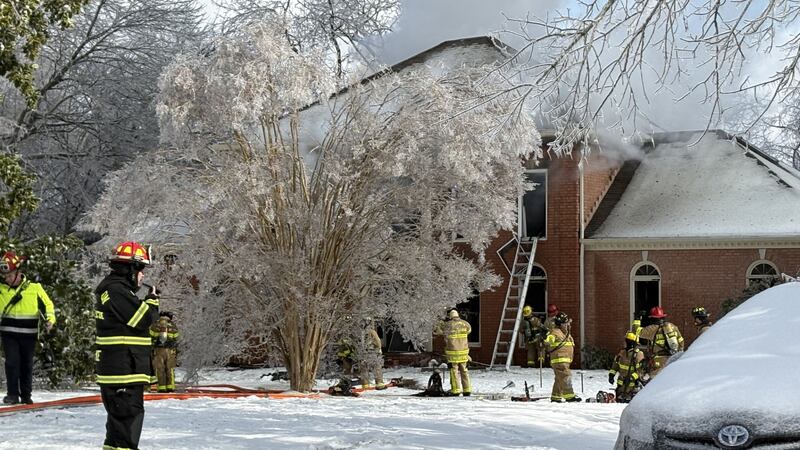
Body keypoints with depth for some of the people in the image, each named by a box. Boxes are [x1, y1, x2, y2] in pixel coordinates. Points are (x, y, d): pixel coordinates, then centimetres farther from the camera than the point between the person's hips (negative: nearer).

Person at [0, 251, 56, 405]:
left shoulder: (34, 288, -3)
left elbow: (47, 305, 1)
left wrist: (50, 319, -13)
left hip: (29, 334, 0)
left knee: (27, 365, 8)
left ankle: (26, 395, 19)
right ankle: (13, 394, -1)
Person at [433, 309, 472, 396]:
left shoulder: (447, 325, -12)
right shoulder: (464, 323, -1)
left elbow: (435, 330, 1)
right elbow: (469, 329, 22)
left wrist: (442, 322, 12)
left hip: (452, 353, -4)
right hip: (463, 352, 4)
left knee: (454, 371, 5)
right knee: (464, 370, 14)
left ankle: (456, 390, 2)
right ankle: (467, 390, 15)